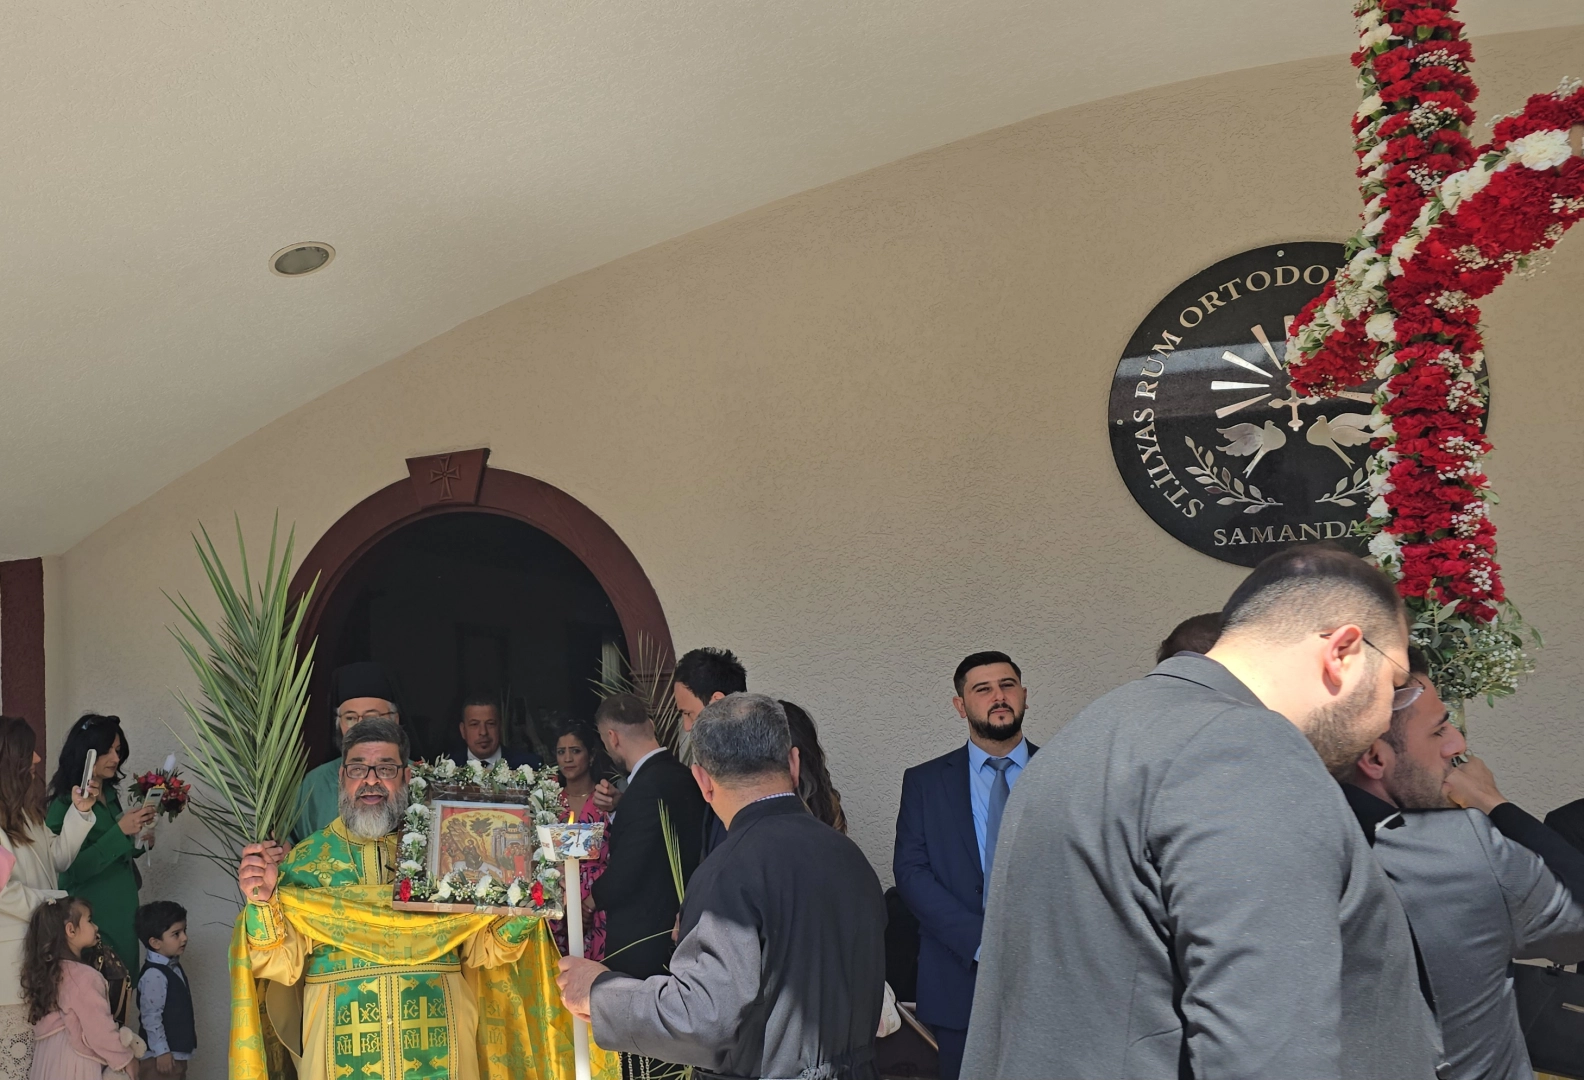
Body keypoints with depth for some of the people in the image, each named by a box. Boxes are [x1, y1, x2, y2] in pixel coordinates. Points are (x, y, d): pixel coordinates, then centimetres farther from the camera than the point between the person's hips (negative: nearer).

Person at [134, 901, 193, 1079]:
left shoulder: (174, 968, 9)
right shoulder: (154, 975, -20)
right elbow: (151, 1017, -22)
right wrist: (161, 1051, -21)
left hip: (179, 1051, 10)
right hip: (162, 1055, -10)